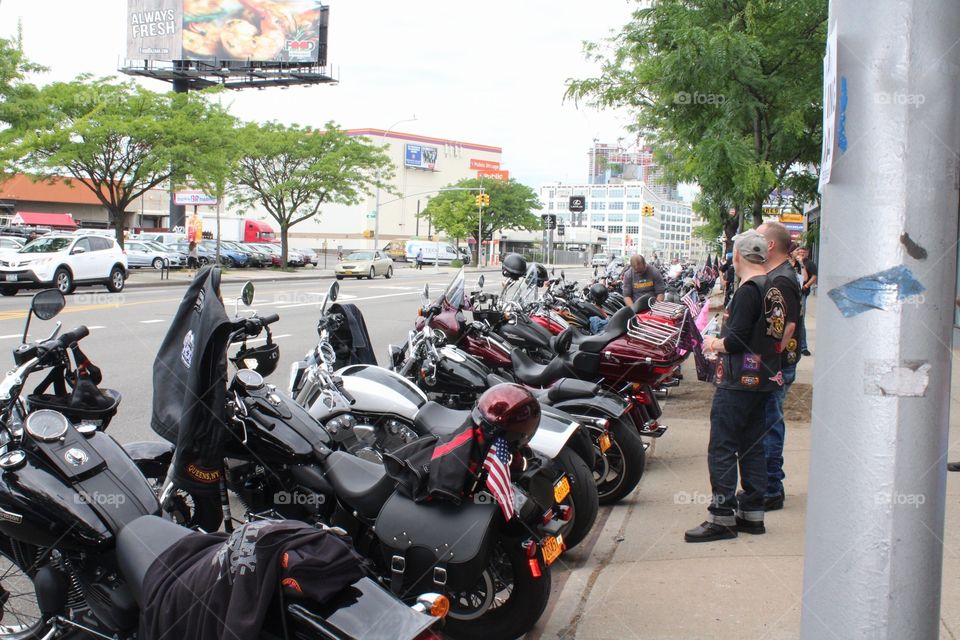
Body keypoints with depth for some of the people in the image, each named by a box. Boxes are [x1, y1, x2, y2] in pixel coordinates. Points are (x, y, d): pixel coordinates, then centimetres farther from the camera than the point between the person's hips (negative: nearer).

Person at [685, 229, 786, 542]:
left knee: (722, 449, -5)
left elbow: (736, 340, -21)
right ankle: (752, 513, 19)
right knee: (752, 446, 14)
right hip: (765, 378, 9)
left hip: (739, 381, -9)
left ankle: (722, 517, -3)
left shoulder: (749, 289, -16)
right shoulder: (774, 288, 11)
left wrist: (713, 343, -3)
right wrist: (724, 339, 16)